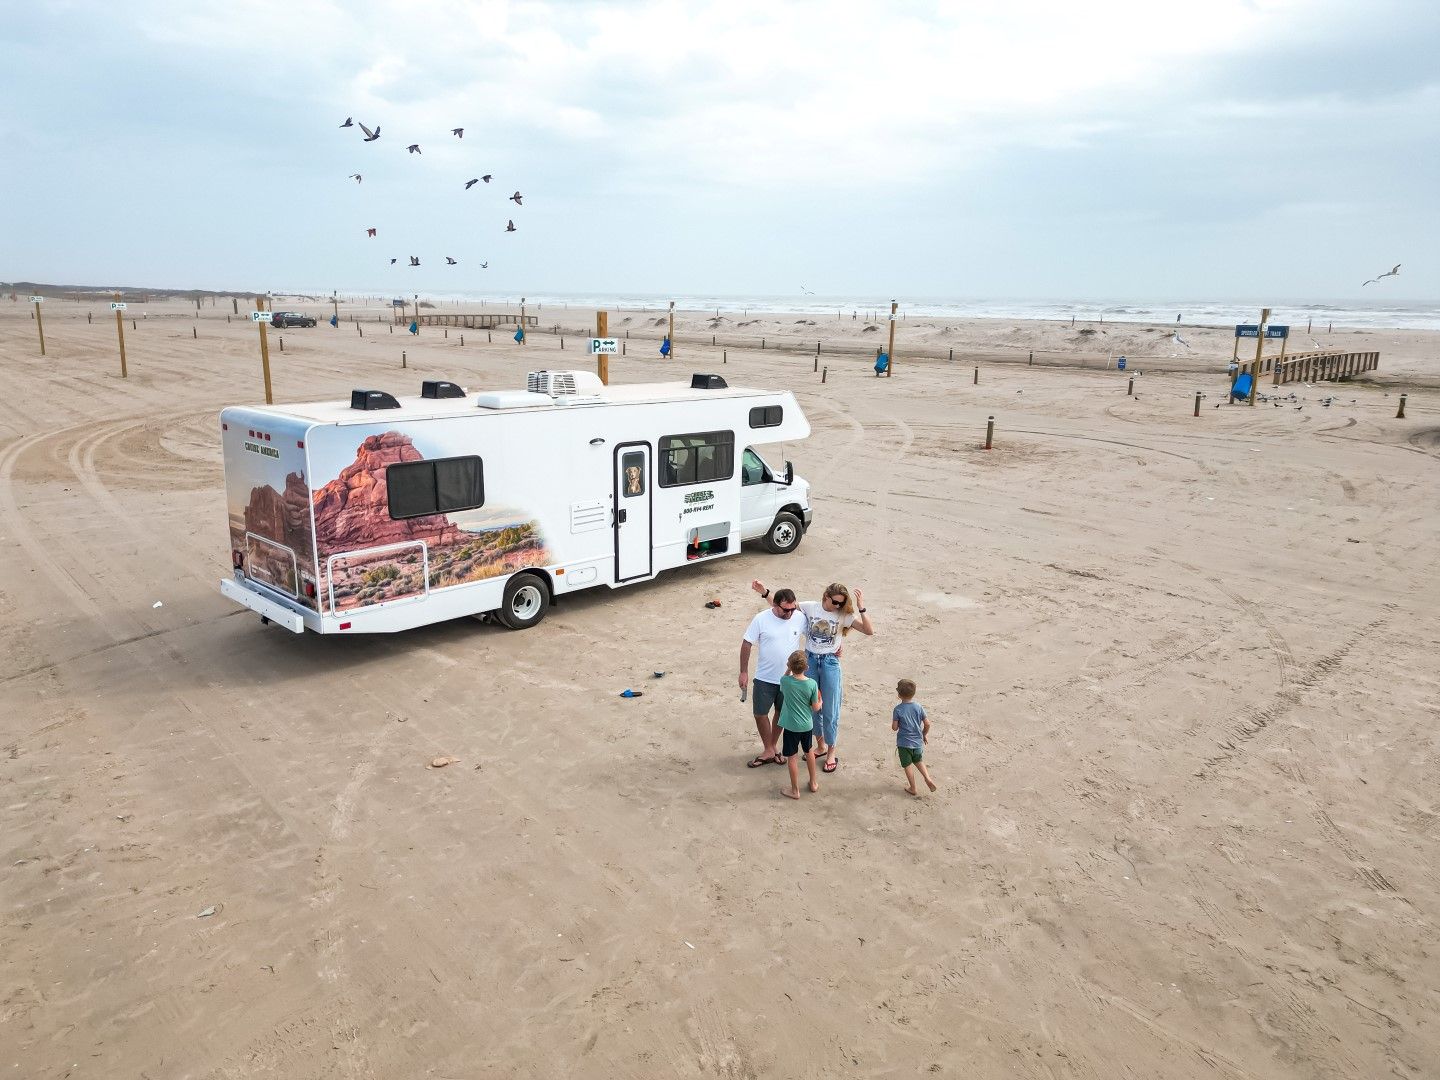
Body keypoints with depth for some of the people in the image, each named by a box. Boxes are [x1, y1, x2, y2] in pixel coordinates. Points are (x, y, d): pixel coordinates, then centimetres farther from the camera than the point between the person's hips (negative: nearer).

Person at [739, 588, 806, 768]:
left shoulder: (800, 618, -11)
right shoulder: (761, 619, -17)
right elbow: (746, 645, -9)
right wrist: (743, 672, -8)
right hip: (765, 679, -1)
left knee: (781, 713, 16)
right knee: (760, 714, 6)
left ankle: (772, 747, 37)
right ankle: (768, 751, 25)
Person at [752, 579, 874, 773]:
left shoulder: (843, 615, -8)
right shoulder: (810, 607, -4)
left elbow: (869, 630, -17)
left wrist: (861, 608, -28)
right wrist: (765, 592, -8)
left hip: (830, 664, -2)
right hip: (810, 661, 2)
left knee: (830, 711, 4)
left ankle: (831, 752, 22)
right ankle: (820, 746, 34)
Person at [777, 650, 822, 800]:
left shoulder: (785, 681, -18)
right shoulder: (812, 684, -16)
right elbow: (815, 708, -7)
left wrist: (788, 669, 7)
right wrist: (820, 702, 13)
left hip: (791, 726, -2)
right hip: (807, 725, 2)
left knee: (791, 757, 9)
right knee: (809, 752, 25)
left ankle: (795, 790, 18)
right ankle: (814, 783, 38)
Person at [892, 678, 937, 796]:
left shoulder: (898, 709, -17)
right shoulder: (919, 707, -7)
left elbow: (894, 728, -14)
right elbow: (927, 724, -3)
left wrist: (895, 722, 7)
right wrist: (925, 734, 14)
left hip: (904, 743, -4)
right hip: (917, 741, 4)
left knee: (908, 765, 12)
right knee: (918, 761, 27)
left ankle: (913, 789, 21)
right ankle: (928, 779, 10)